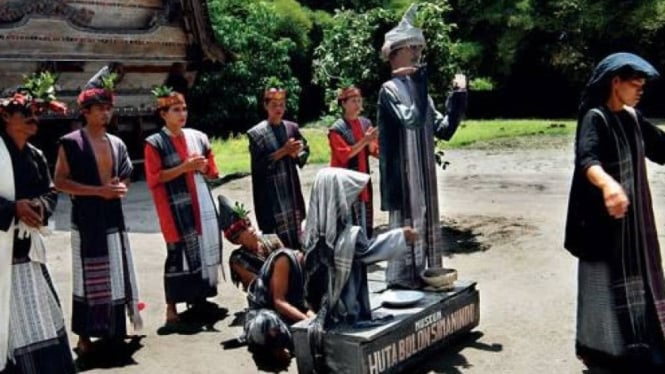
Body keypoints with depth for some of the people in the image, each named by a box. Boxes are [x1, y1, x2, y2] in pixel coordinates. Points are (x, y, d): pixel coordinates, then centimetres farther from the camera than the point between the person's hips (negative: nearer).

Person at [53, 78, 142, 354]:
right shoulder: (71, 143, -7)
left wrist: (121, 187, -3)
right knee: (88, 278, 1)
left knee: (116, 275, 10)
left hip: (113, 217, 6)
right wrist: (99, 190, -19)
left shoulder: (117, 143, 11)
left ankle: (113, 330, 24)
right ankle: (84, 335, 12)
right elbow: (60, 181, -12)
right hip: (86, 218, -6)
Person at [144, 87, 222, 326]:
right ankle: (171, 307, 5)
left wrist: (202, 166, -5)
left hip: (201, 201, 5)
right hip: (176, 206, -5)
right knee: (178, 252, -4)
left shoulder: (198, 137, 11)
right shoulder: (155, 143, -4)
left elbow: (213, 171, 17)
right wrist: (184, 167, -15)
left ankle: (198, 298, 20)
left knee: (206, 247, 6)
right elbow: (154, 178, -9)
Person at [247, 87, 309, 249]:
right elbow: (259, 163, -12)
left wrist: (295, 153, -11)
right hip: (270, 190, -5)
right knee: (275, 234, -8)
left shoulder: (292, 127, 8)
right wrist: (283, 151, -18)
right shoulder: (256, 133, -5)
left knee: (295, 232, 8)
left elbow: (305, 151, 11)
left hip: (291, 186, 5)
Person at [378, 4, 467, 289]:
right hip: (403, 177, -8)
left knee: (425, 229, 15)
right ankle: (402, 285, 8)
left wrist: (458, 97, 2)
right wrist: (421, 82, -24)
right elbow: (412, 119, -28)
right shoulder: (390, 90, -10)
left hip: (424, 177, 8)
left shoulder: (416, 89, 13)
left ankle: (421, 282, 27)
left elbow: (445, 129, 11)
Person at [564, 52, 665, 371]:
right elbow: (586, 159, -34)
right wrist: (607, 183, -53)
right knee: (605, 279, -1)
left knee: (635, 279, 15)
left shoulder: (633, 118, 9)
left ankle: (633, 348, 29)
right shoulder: (595, 118, -16)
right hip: (604, 216, -9)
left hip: (633, 214, 9)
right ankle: (602, 348, 12)